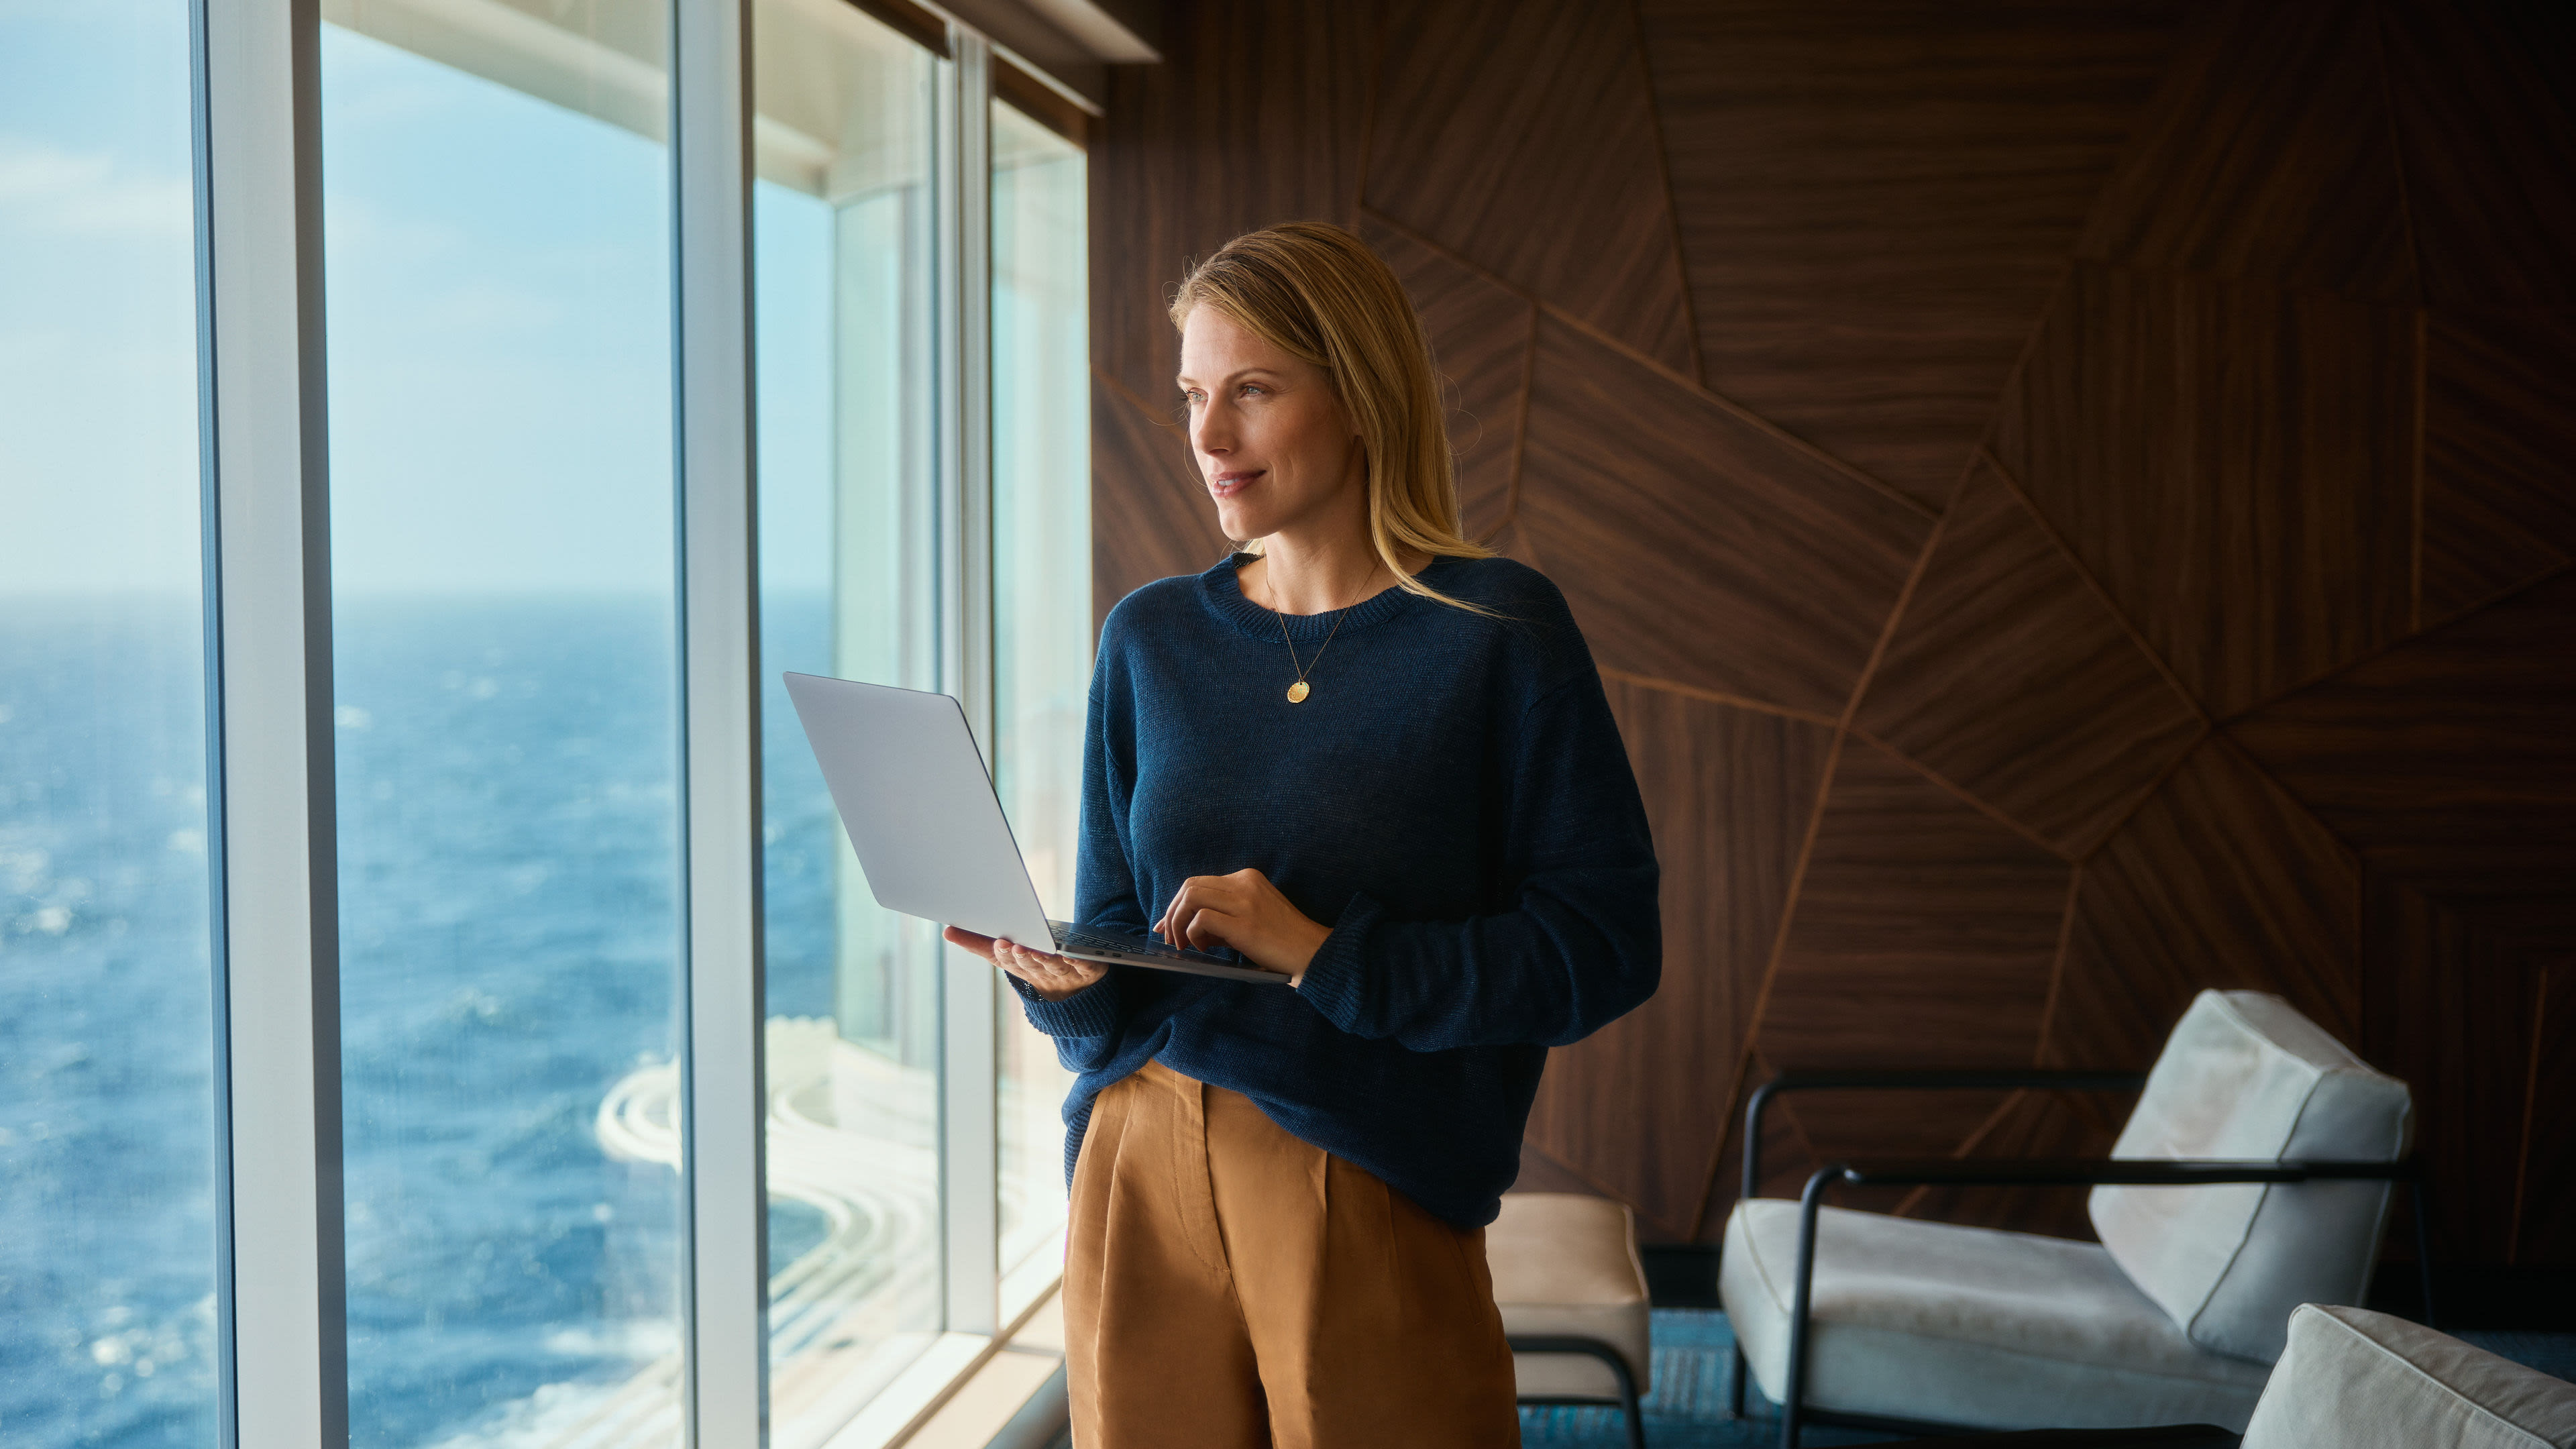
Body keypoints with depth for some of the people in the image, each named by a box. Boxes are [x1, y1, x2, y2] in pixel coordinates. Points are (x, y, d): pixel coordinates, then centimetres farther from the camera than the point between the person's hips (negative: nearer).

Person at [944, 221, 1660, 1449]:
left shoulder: (1497, 631, -4)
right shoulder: (1150, 639, 9)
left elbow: (1605, 943, -10)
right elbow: (1114, 924, 11)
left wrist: (1326, 953, -18)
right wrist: (1067, 977, -12)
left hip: (1375, 1195, -3)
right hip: (1141, 1175, 4)